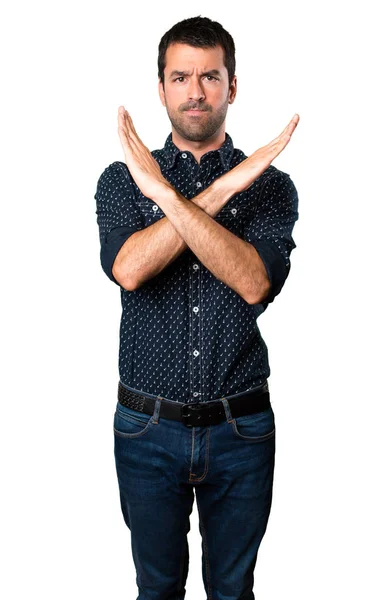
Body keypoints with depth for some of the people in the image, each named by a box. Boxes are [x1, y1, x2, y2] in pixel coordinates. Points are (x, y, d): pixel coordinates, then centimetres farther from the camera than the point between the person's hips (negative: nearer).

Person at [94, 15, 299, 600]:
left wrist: (167, 195, -24)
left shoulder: (271, 184, -2)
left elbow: (254, 283, -20)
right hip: (148, 426, 0)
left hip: (241, 428, 0)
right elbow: (127, 269, -20)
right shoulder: (122, 179, 0)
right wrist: (219, 191, -23)